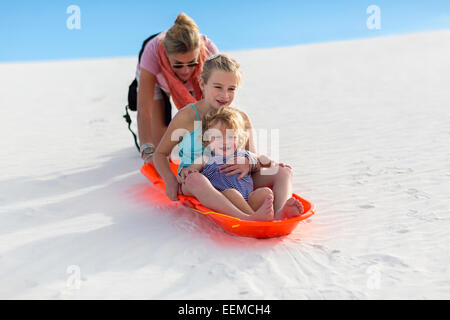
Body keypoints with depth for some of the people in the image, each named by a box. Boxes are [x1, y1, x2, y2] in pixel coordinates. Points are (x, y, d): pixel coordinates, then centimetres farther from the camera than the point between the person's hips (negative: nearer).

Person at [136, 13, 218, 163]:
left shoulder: (209, 51, -39)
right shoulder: (153, 51, -43)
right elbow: (144, 109, -43)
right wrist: (148, 152, -52)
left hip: (194, 84, 1)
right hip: (155, 79, -1)